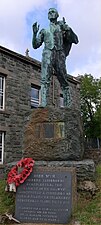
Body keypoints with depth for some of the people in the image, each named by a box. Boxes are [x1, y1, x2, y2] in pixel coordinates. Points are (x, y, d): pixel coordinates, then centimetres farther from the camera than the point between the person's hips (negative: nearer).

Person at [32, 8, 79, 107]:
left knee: (64, 81, -6)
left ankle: (68, 105, -7)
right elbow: (35, 45, 21)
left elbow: (75, 40, 10)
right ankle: (43, 104, -27)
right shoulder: (44, 30, 25)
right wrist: (35, 33, 6)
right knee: (45, 79, -17)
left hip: (60, 55, 0)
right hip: (48, 54, 1)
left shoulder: (62, 26, 20)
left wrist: (68, 29, -4)